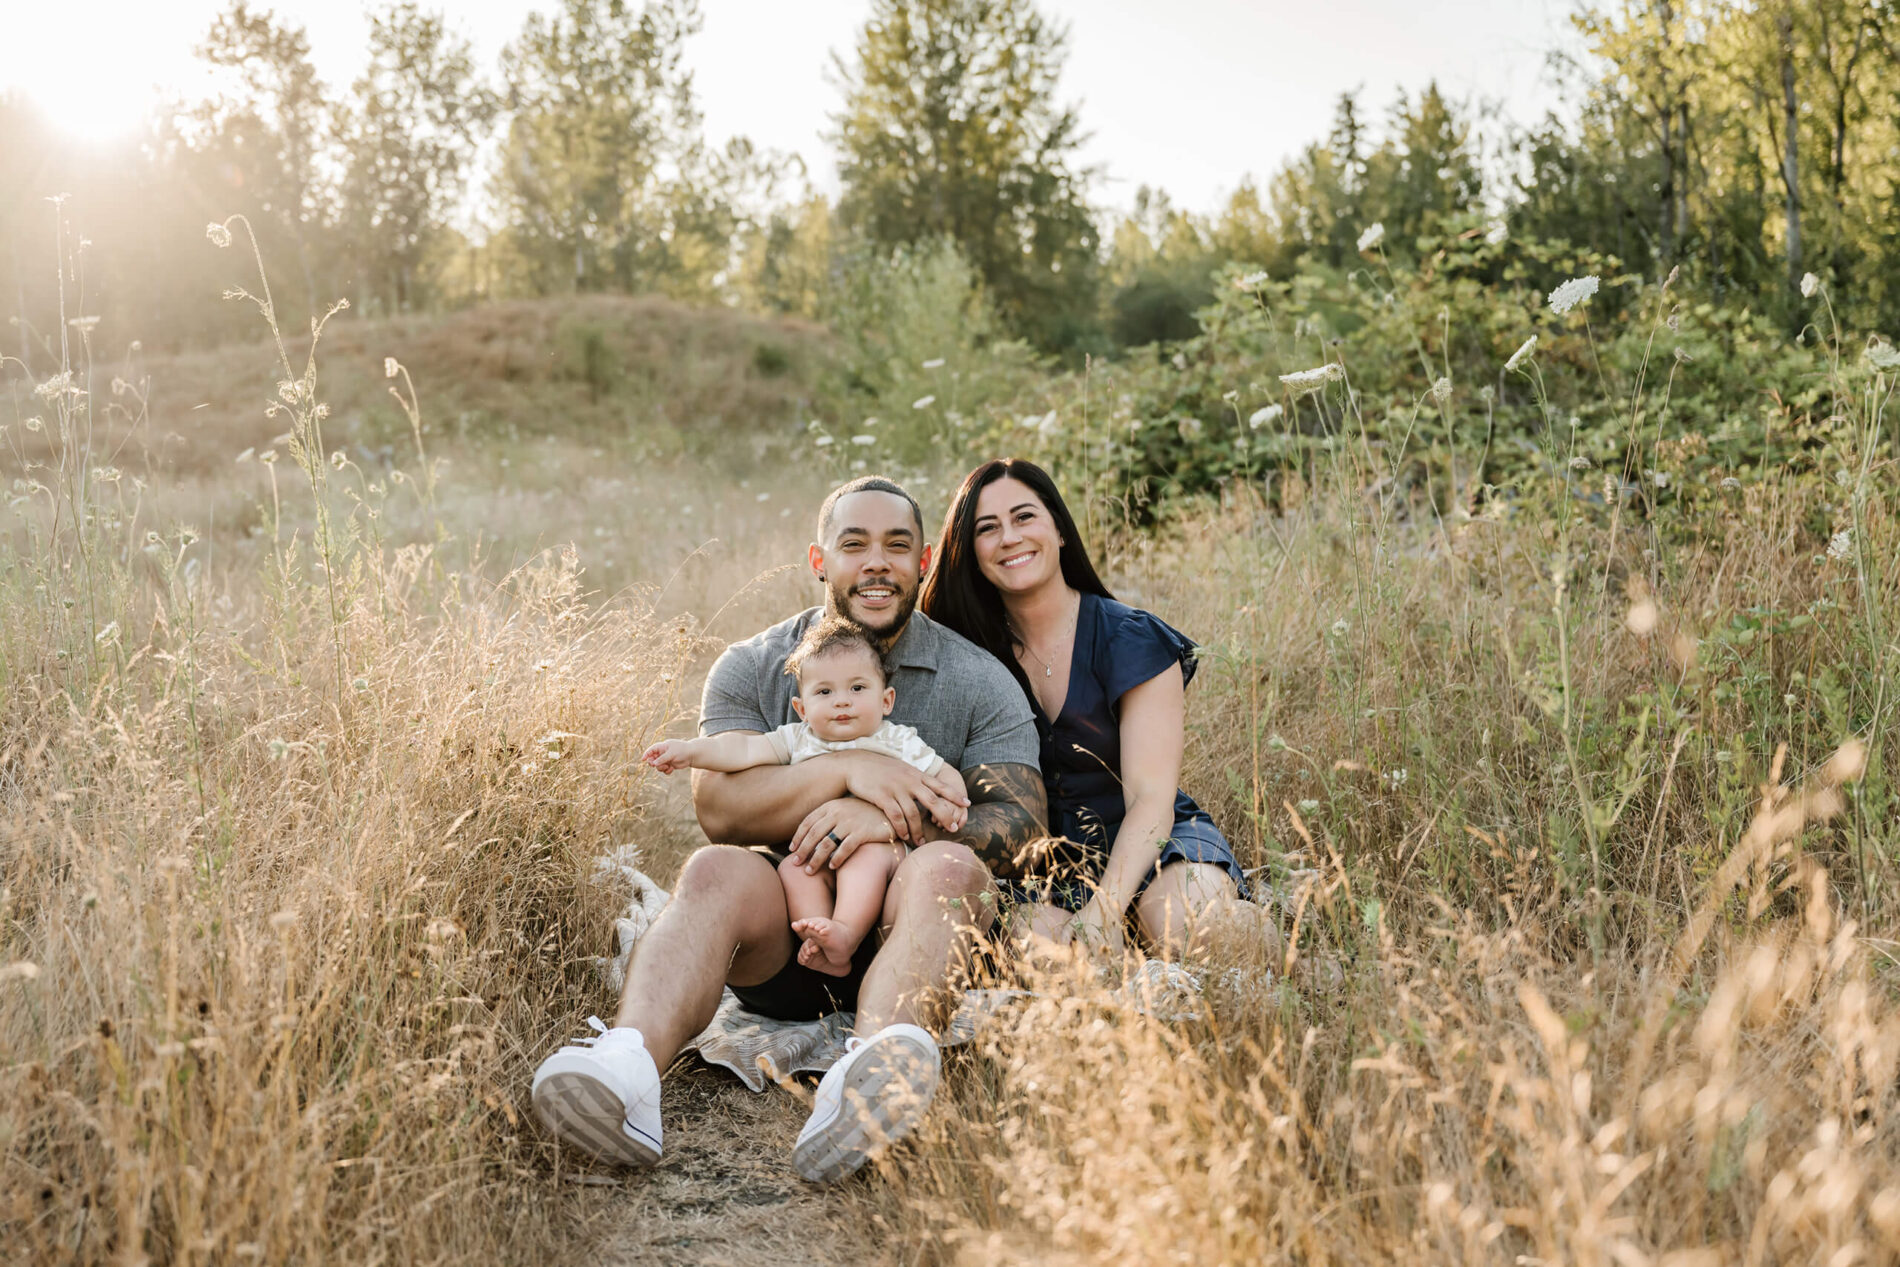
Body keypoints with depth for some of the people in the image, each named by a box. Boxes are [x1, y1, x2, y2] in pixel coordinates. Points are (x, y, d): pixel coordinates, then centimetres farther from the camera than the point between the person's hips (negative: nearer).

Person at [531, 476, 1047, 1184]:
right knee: (718, 870, -30)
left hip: (901, 926, 0)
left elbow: (1020, 819, -3)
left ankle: (882, 1060, -63)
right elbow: (717, 807, -5)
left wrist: (894, 819, -20)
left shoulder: (979, 681, 8)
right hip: (783, 939, 1)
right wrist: (847, 769, -18)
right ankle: (628, 1062, -56)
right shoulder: (752, 668, 9)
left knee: (949, 867, -33)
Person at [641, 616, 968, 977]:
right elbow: (744, 749, 1)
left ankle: (846, 932, -42)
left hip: (882, 845, -2)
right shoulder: (797, 740, 11)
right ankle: (820, 948, -31)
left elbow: (945, 774, 12)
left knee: (869, 854, -34)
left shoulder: (899, 742, 8)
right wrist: (691, 750, -14)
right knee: (792, 868, -26)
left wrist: (949, 800, -12)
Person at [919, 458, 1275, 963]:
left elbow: (1151, 796, -15)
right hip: (1041, 861, 2)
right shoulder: (969, 651, 2)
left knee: (1188, 929, -36)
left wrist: (1103, 910, -30)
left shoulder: (1132, 640, -8)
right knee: (1036, 943, -33)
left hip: (1145, 844, -2)